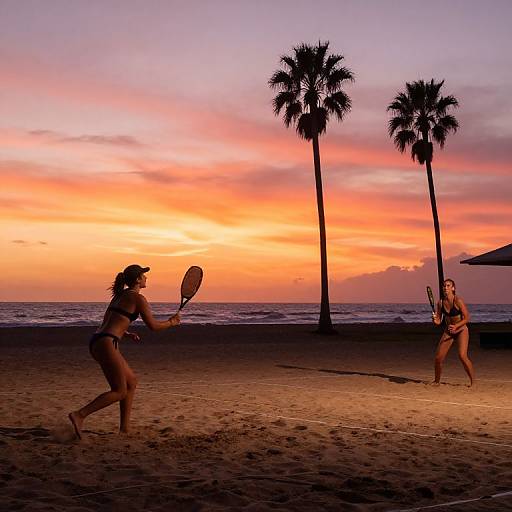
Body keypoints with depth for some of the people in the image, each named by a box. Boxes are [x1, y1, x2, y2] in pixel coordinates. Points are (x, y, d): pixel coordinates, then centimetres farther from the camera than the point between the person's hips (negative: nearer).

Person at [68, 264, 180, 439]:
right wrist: (171, 322, 13)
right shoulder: (138, 298, -4)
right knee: (119, 392, -5)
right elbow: (153, 325, -4)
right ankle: (79, 415, -14)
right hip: (106, 344, -9)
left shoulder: (120, 295, 21)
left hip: (96, 341, 9)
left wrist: (127, 333, 20)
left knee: (132, 381, 16)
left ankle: (125, 428, 17)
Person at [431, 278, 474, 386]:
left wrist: (456, 326, -28)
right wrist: (434, 319, -20)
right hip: (448, 332, 5)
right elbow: (438, 322, 3)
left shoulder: (458, 300, -17)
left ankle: (473, 381, -7)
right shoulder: (440, 303, -3)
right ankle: (436, 381, 20)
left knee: (462, 356, -23)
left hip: (461, 331, -5)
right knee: (438, 357, -1)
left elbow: (467, 318, -15)